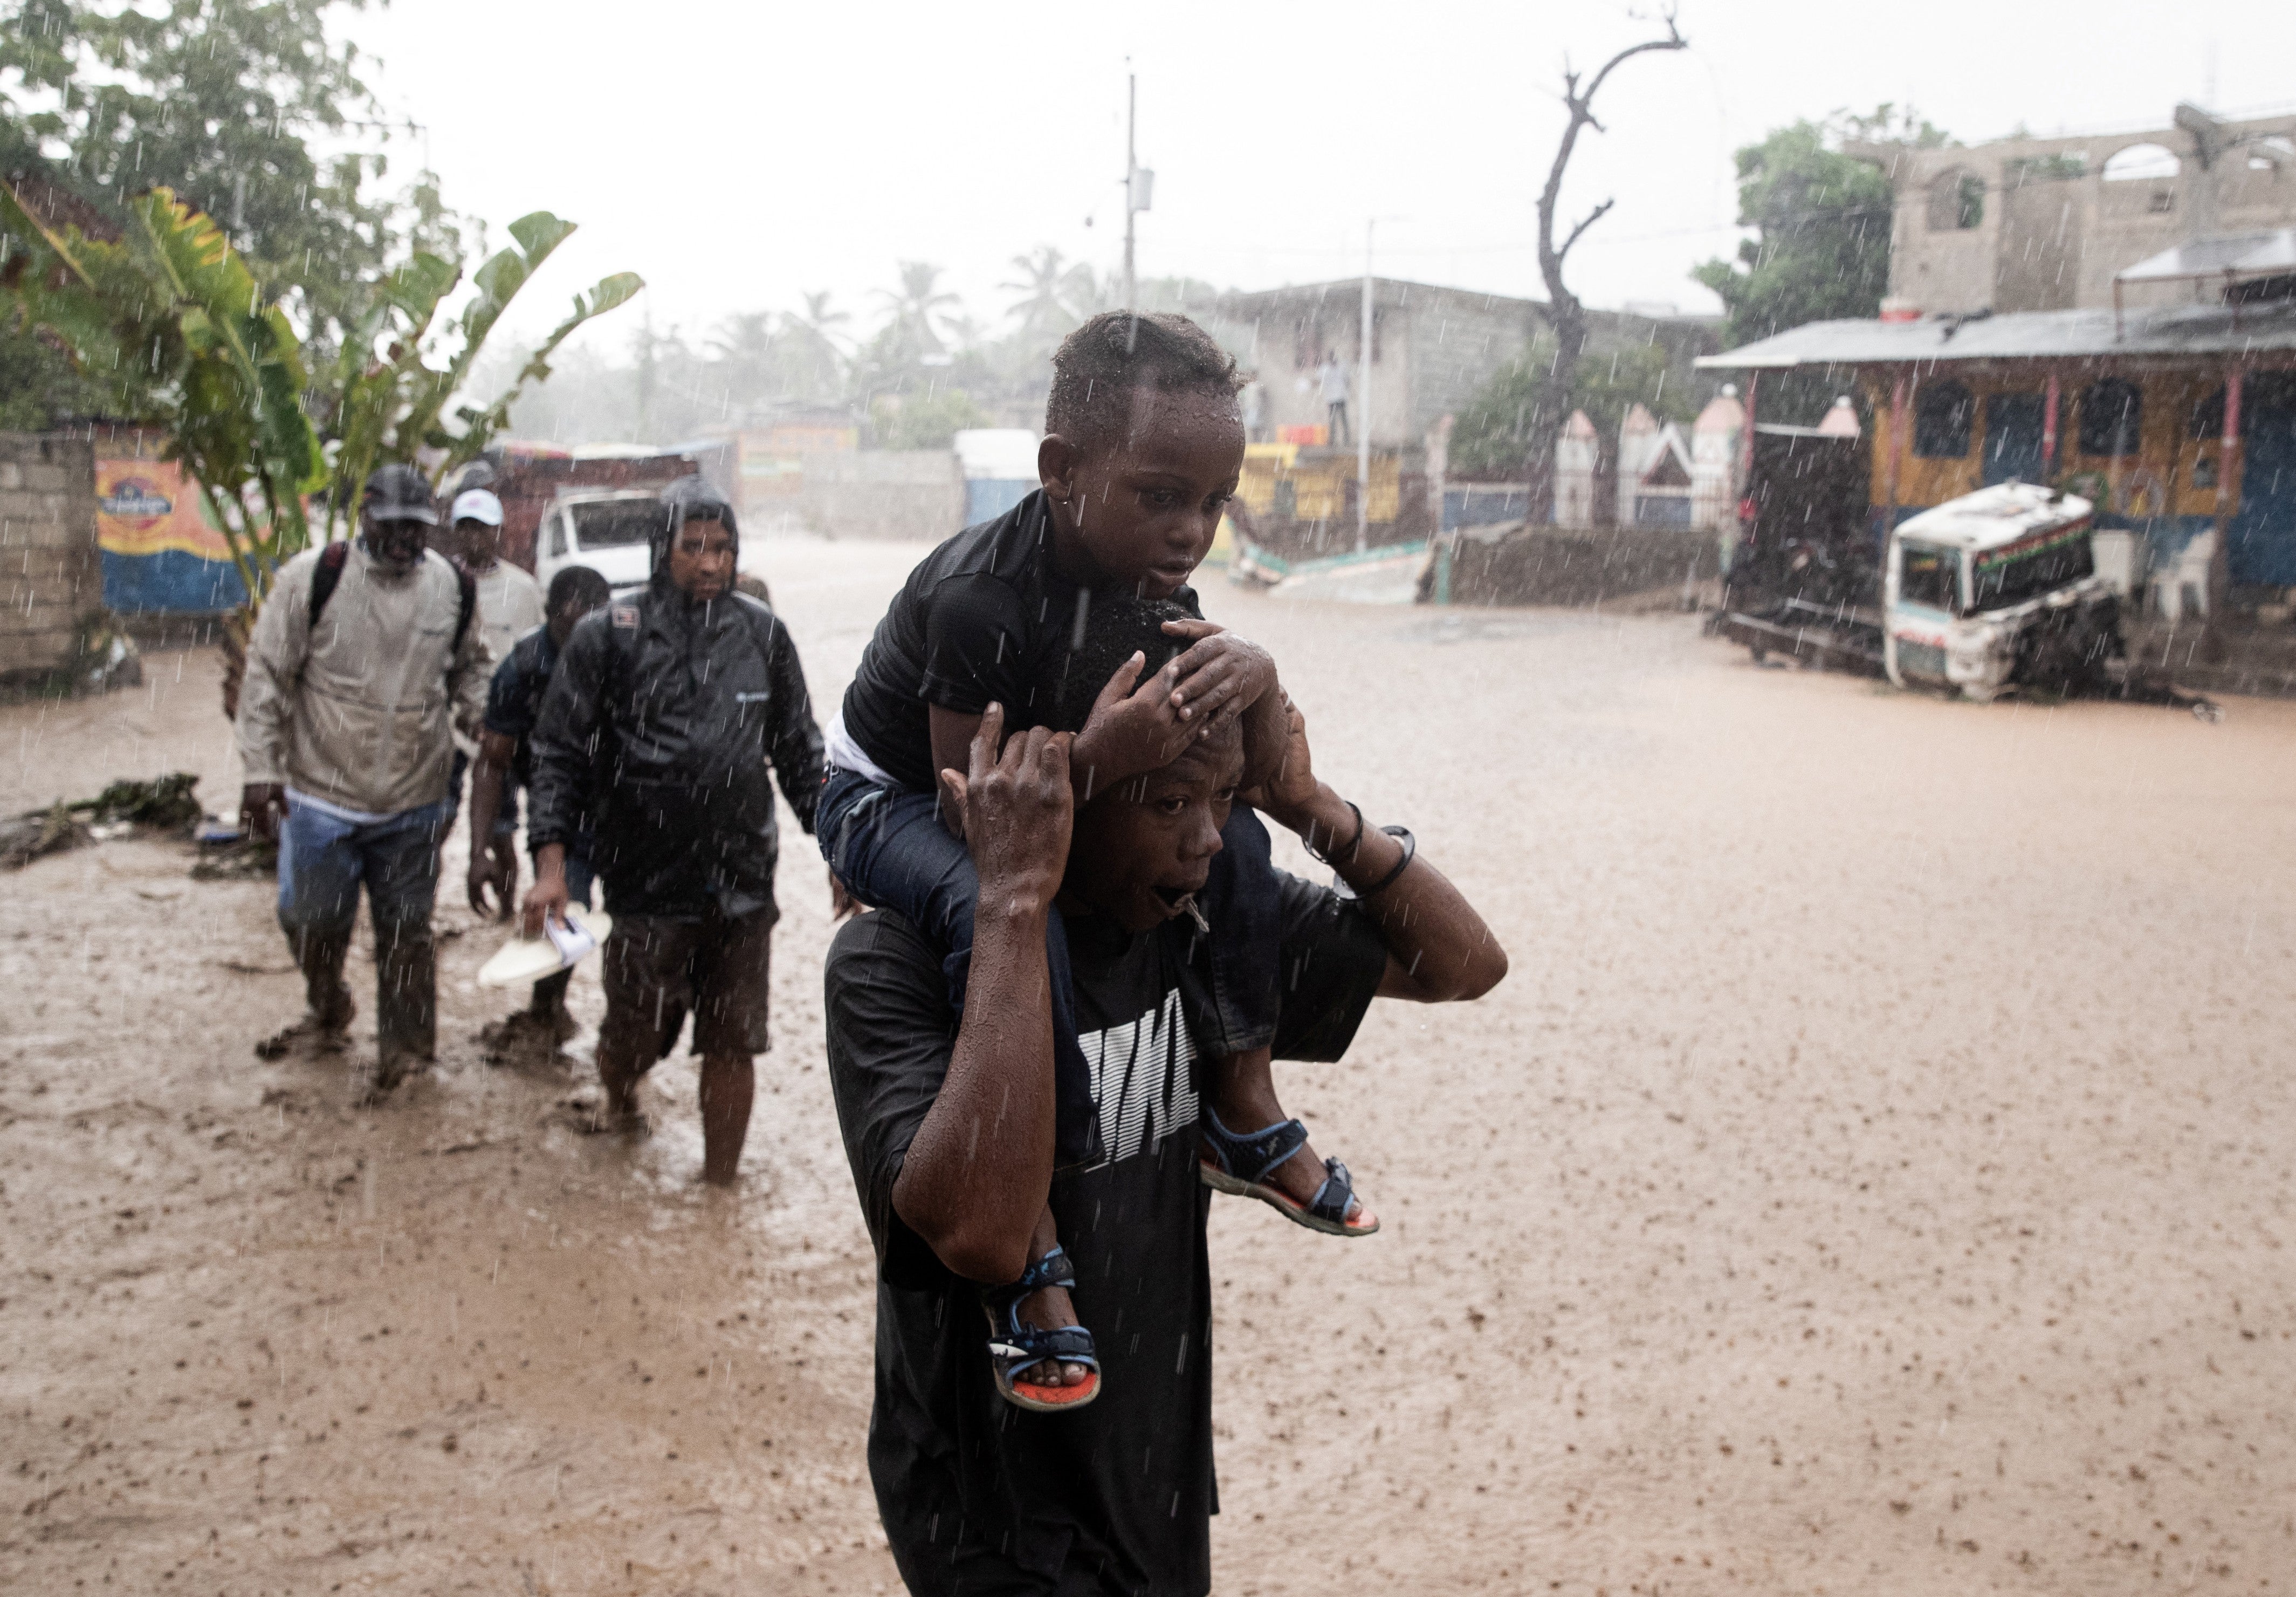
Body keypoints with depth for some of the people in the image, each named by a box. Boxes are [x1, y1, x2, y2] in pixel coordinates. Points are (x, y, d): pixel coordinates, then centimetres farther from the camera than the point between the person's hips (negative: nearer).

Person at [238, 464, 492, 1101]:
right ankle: (327, 1013, 39)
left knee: (405, 930, 9)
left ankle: (401, 1045, 26)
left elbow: (470, 666, 19)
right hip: (320, 793, -1)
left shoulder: (455, 588, 1)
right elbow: (267, 675, -5)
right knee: (312, 919, 10)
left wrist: (479, 720, 0)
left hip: (414, 803, 2)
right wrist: (262, 770, -9)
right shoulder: (313, 577, -9)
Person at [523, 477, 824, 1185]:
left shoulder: (762, 633, 6)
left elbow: (799, 750, 13)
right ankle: (619, 1102, 42)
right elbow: (562, 754, -2)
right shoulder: (606, 636, -2)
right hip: (645, 882, -2)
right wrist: (551, 862, -10)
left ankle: (720, 1184, 23)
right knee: (635, 1035, 6)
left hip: (742, 885, 2)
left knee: (733, 1045, 6)